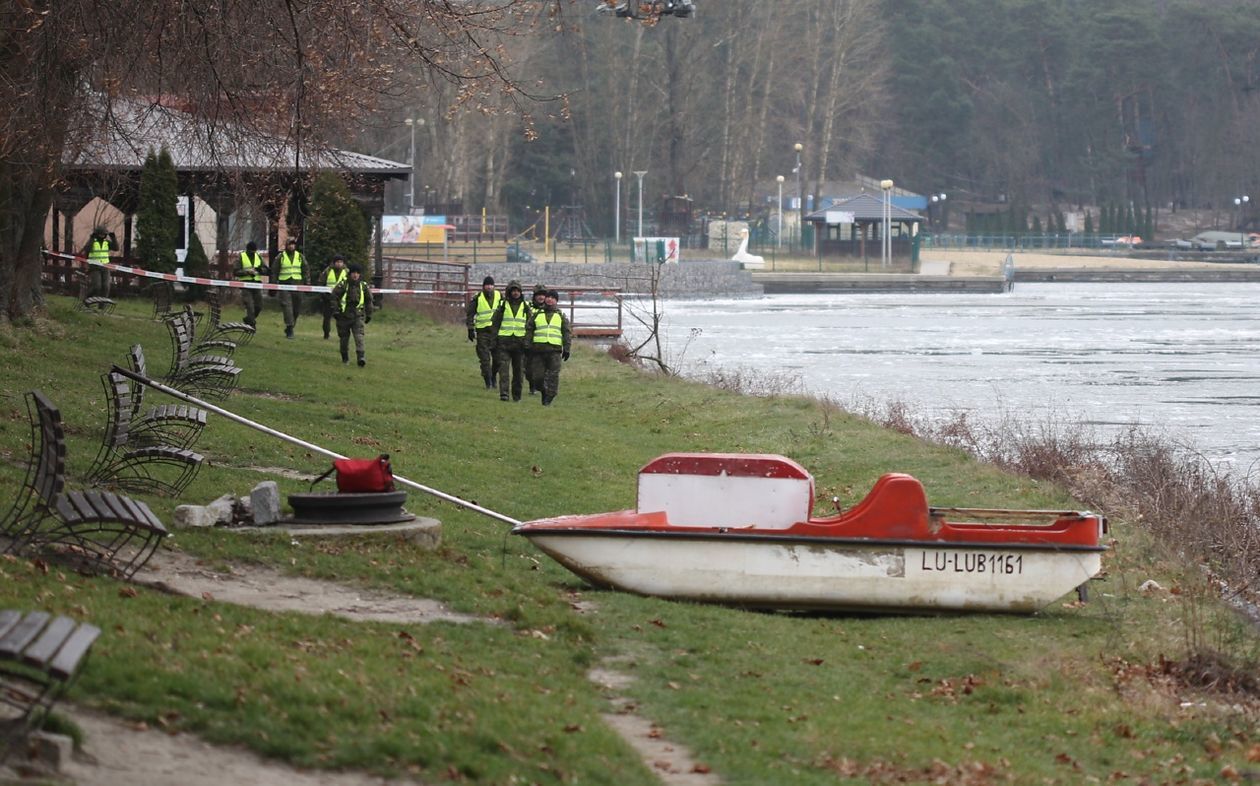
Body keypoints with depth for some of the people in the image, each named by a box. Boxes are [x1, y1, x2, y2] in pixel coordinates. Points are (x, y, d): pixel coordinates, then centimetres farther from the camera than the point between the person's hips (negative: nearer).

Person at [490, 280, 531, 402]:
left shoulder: (525, 307, 7)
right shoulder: (503, 306, 5)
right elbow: (495, 323, 8)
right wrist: (495, 340, 1)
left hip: (520, 342, 1)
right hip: (504, 341, -1)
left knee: (518, 369, 6)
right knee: (503, 369, -11)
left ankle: (517, 395, 15)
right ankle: (503, 393, -15)